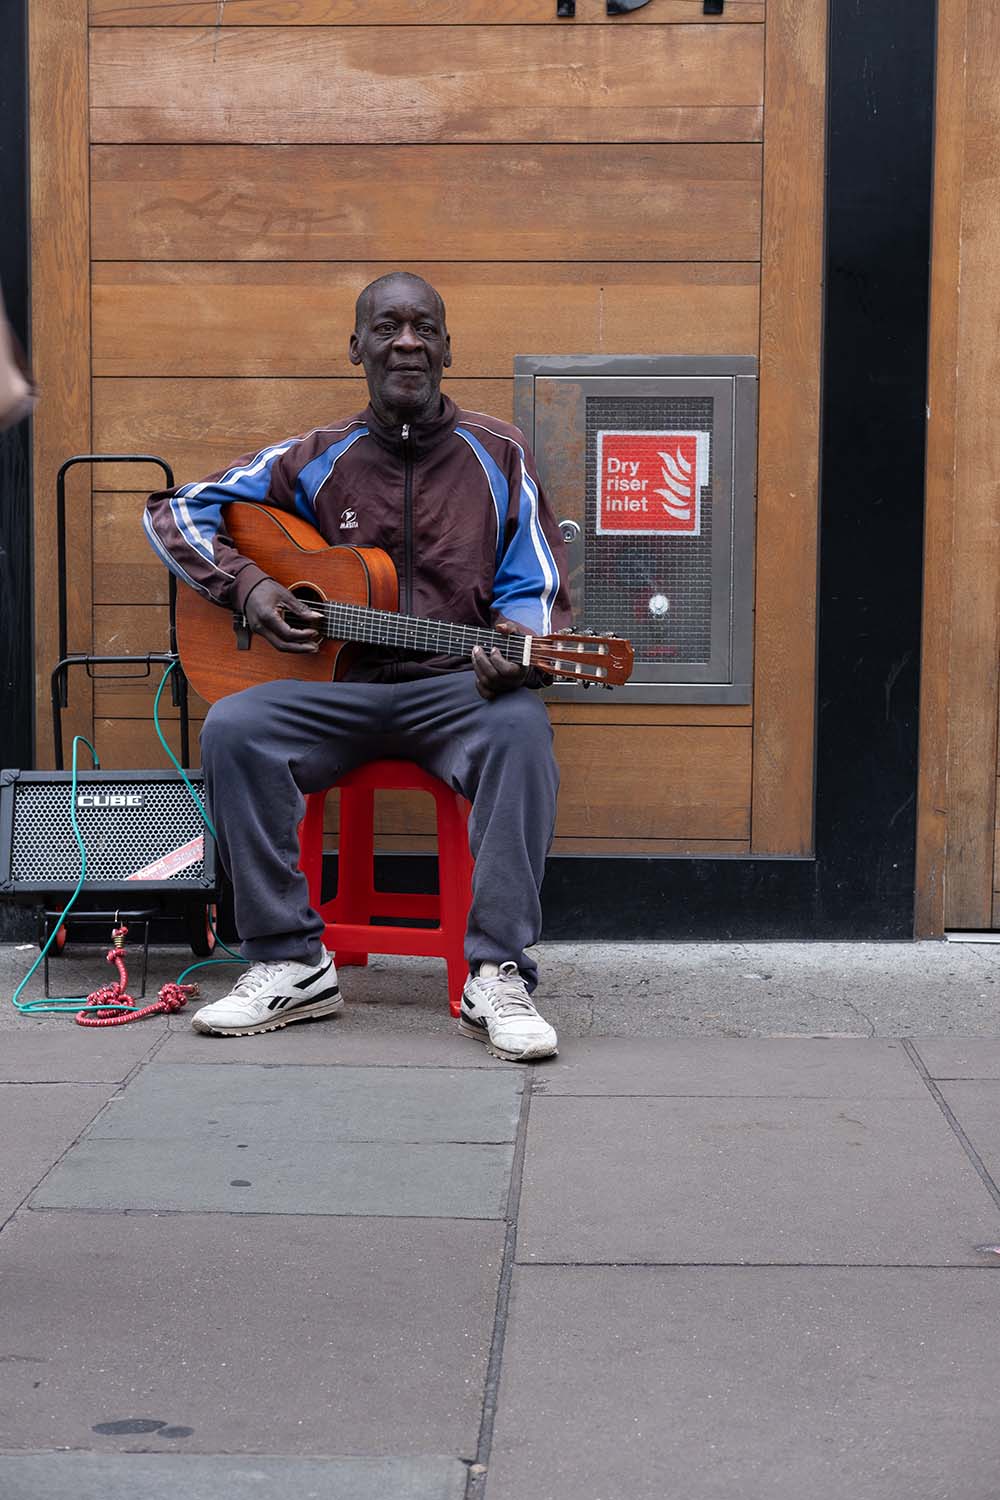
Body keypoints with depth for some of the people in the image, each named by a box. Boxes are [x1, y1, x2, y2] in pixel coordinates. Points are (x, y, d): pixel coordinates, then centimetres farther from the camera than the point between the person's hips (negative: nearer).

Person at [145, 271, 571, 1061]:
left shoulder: (497, 454, 6)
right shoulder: (316, 460, 8)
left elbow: (534, 587, 5)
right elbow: (175, 509, 14)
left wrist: (517, 653, -18)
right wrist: (247, 586, -3)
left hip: (457, 686, -1)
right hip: (338, 684, 2)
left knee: (521, 729, -36)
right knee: (233, 727, -27)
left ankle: (497, 975, -33)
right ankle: (292, 964, -21)